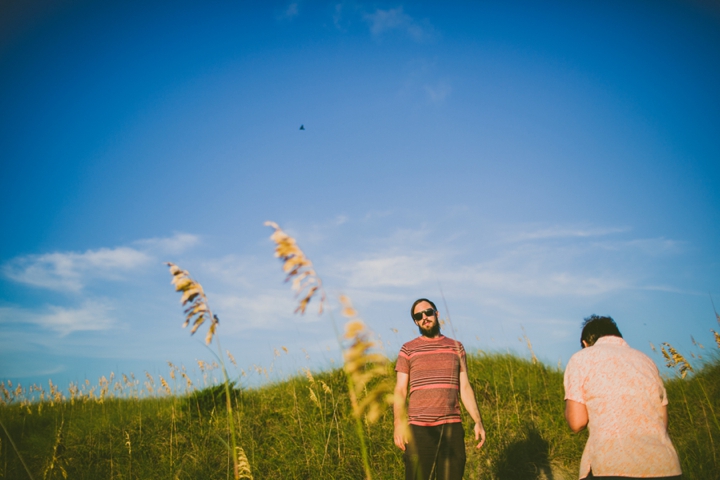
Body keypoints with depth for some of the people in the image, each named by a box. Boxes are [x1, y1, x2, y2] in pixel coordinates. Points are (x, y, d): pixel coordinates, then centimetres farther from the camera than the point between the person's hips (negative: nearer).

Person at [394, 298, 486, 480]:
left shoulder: (456, 347, 11)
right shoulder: (408, 349, 5)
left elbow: (465, 388, 11)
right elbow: (400, 390, 1)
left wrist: (478, 421, 1)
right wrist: (398, 424, -12)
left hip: (452, 427, 2)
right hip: (419, 428, -2)